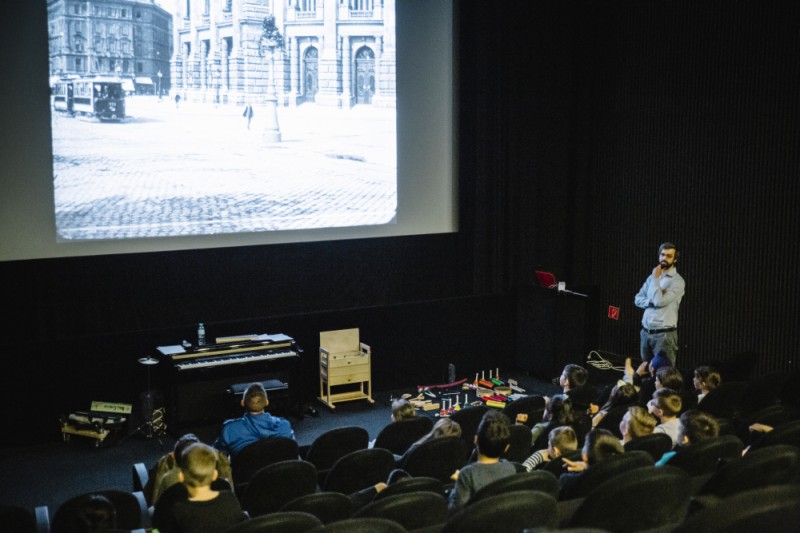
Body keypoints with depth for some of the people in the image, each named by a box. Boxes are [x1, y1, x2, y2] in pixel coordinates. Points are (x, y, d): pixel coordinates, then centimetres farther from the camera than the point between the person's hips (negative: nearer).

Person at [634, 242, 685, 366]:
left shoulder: (677, 281, -10)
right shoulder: (652, 277, 13)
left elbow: (659, 301, -20)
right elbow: (638, 299, 11)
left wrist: (656, 279, -11)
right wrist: (651, 301, -10)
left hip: (664, 334, -7)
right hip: (645, 332, 7)